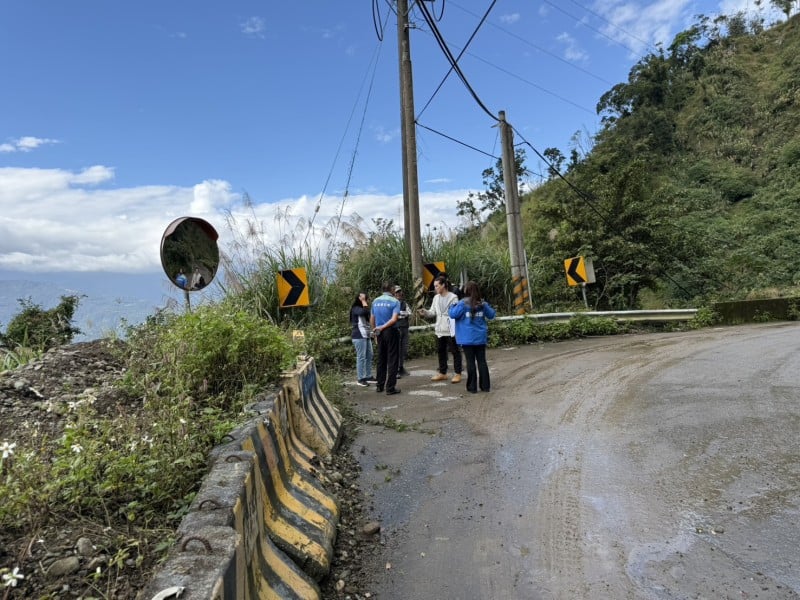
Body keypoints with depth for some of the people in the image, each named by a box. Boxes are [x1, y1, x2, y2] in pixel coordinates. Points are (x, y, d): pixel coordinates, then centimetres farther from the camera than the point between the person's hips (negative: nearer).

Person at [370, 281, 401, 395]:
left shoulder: (375, 301, 7)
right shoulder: (395, 301, -9)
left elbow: (372, 319, 11)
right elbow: (394, 319, -20)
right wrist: (383, 327, -11)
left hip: (379, 333, 5)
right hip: (391, 331, -5)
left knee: (381, 359, 14)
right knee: (392, 360, 1)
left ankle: (380, 385, 20)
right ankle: (390, 387, 2)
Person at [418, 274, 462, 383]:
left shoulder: (453, 297, -10)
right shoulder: (436, 298, 9)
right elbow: (433, 312, 11)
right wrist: (425, 312, -8)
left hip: (451, 329, -7)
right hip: (439, 329, 7)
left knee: (455, 351, 2)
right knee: (440, 351, 15)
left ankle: (458, 373, 12)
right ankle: (442, 373, 27)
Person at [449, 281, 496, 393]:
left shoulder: (463, 303, -11)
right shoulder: (482, 303, 1)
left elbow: (453, 314, -12)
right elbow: (491, 315, 10)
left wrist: (452, 307, 7)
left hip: (468, 339, -3)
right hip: (481, 337, 3)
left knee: (471, 362, 3)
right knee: (482, 361, 9)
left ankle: (472, 387, 7)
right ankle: (485, 386, 13)